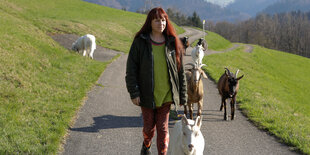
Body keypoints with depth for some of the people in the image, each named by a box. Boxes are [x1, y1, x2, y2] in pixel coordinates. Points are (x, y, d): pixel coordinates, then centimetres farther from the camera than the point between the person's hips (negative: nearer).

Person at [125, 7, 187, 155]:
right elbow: (131, 69, -3)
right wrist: (134, 92, -10)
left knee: (163, 127, -1)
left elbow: (180, 71, 6)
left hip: (166, 94, 1)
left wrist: (182, 96, 5)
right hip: (147, 94, 0)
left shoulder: (172, 43, 2)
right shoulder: (140, 42, -4)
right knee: (149, 126, 12)